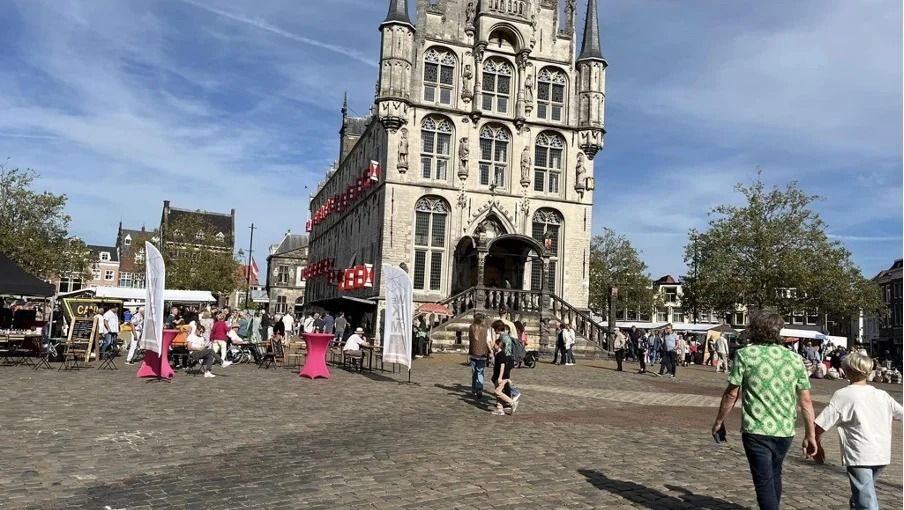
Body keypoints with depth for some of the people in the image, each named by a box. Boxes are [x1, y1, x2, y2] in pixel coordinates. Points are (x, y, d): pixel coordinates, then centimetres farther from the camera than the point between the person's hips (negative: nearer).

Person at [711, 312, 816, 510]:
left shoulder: (745, 355, -7)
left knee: (764, 482, 3)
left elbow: (731, 394, -7)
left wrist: (719, 421, 5)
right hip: (785, 431, 4)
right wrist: (810, 436, 10)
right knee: (774, 475, 24)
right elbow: (806, 401, 3)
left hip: (756, 430, -4)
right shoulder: (795, 358, 2)